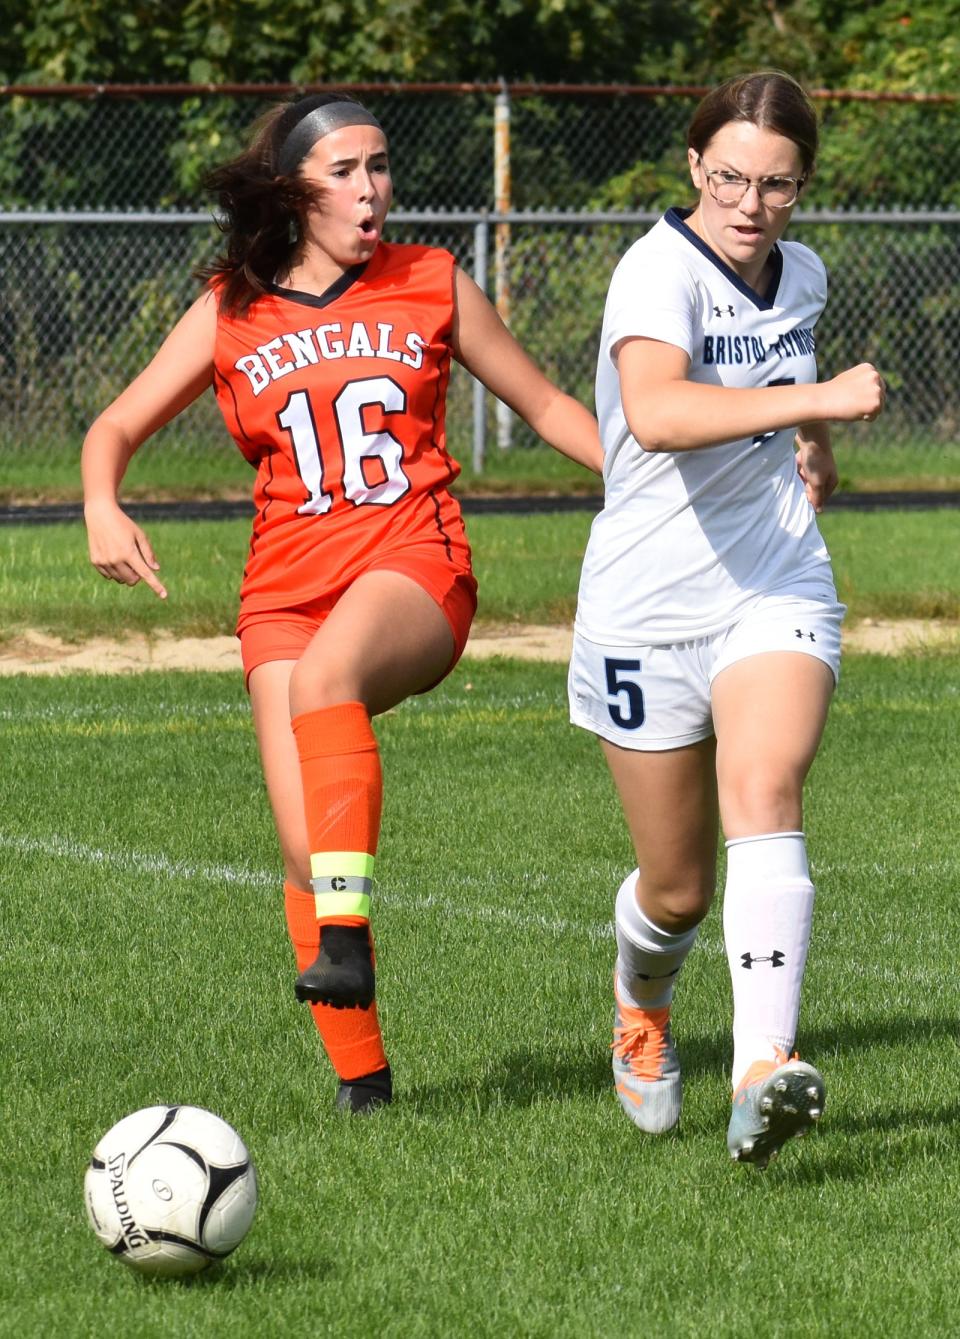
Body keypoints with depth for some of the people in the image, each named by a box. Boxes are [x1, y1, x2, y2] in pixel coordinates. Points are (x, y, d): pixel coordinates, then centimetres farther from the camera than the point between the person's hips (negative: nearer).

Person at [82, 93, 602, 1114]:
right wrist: (102, 506, -10)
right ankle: (360, 1073, 3)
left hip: (414, 570, -2)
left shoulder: (431, 286, 9)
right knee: (304, 848, -10)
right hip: (286, 590, 2)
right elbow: (117, 427, 12)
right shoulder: (232, 313, 9)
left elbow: (546, 406, 18)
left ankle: (345, 939, -45)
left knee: (326, 673, -38)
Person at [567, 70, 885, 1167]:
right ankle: (640, 1007, 44)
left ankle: (764, 1076, -39)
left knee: (764, 792, -26)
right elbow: (656, 414, -39)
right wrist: (812, 399, -46)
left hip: (777, 593, 3)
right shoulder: (659, 272, -17)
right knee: (677, 891, 7)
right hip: (648, 610, -3)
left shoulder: (801, 278, 5)